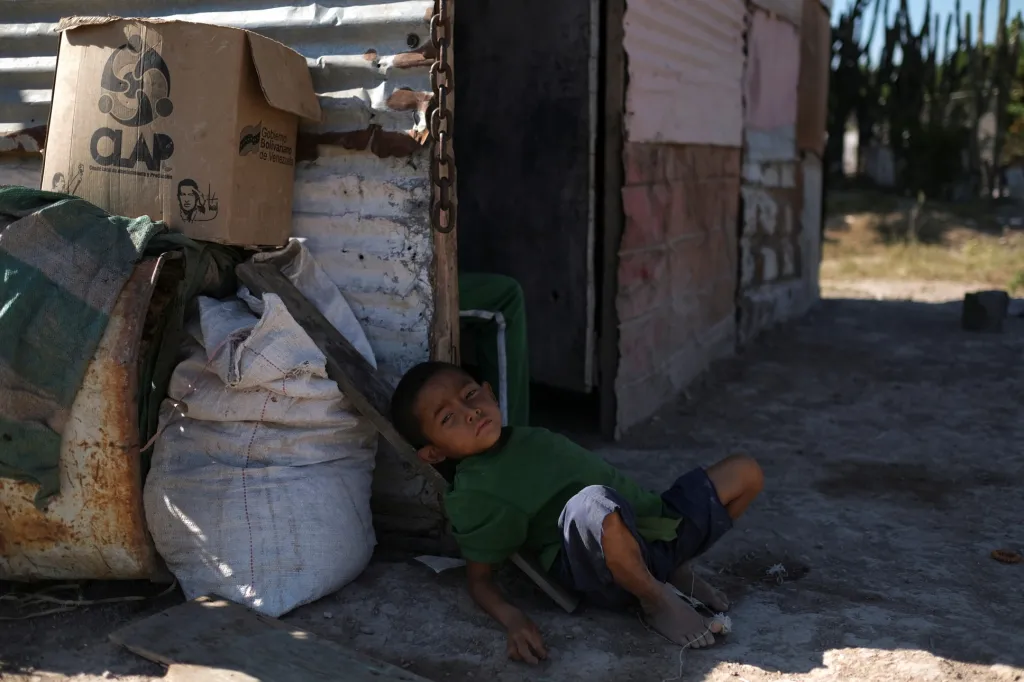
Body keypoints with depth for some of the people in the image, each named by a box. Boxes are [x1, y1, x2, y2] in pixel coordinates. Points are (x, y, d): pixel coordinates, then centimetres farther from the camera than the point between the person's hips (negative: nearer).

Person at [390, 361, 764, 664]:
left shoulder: (529, 437, 14)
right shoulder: (471, 496, -9)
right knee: (592, 503, -42)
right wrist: (512, 619, -25)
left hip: (656, 521, 8)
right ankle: (656, 599, -15)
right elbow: (480, 580, -7)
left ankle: (676, 570, 14)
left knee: (745, 471, 9)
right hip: (610, 570, -8)